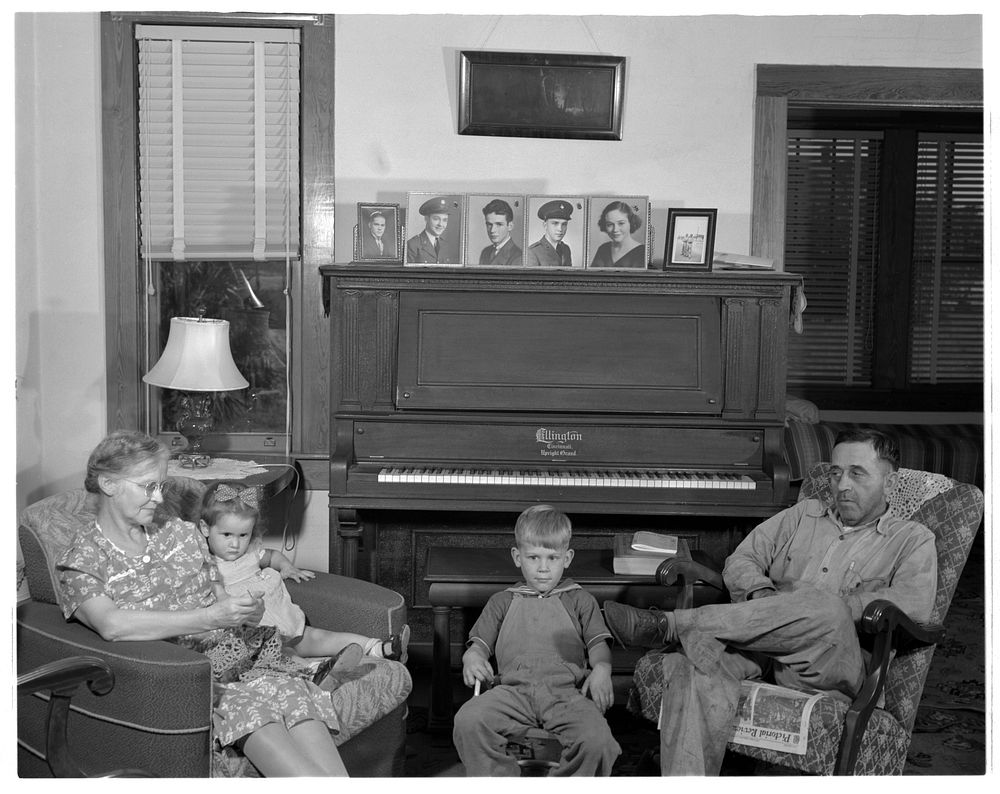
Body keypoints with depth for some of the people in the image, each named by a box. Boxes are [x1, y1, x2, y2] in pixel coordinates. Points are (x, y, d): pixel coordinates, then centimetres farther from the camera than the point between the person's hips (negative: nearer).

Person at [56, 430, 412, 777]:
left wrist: (247, 614, 2)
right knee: (250, 704, -35)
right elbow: (112, 625, -17)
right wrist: (209, 618, -20)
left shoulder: (181, 533, 20)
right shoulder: (80, 562, 3)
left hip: (242, 654, 4)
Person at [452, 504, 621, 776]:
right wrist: (472, 658, -2)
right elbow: (481, 642, 22)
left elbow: (598, 644, 15)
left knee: (597, 739, -31)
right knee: (468, 720, -29)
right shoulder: (502, 602, 28)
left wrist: (601, 670, -8)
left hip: (566, 690, -1)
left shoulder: (580, 601, 25)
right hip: (514, 689, 1)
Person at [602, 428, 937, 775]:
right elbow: (740, 561, 18)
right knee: (692, 660, -31)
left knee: (825, 608, -38)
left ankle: (669, 626, -33)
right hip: (763, 643, 3)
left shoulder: (913, 539, 15)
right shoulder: (804, 514, 27)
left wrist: (826, 607, -15)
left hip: (829, 667, -3)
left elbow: (914, 604, -6)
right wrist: (762, 593, -6)